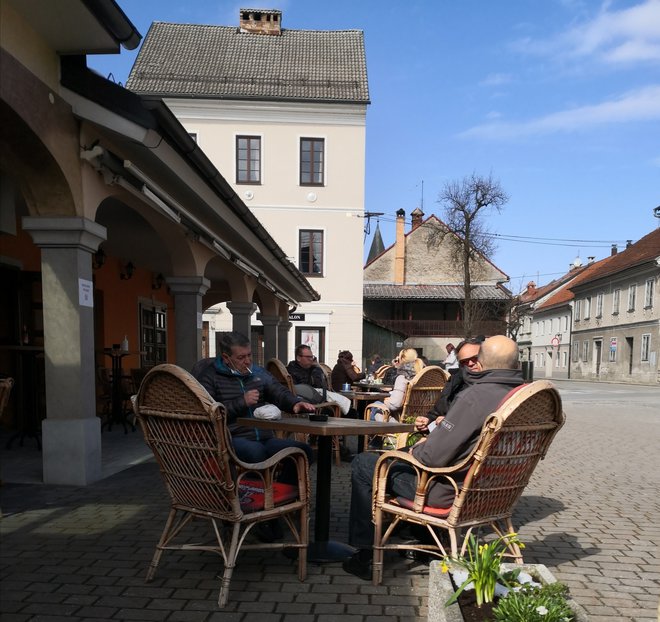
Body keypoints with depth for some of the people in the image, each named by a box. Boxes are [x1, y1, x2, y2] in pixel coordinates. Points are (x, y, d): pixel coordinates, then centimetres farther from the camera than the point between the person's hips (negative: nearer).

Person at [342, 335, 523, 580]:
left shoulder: (475, 396, -28)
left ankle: (363, 555, 15)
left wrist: (416, 450, -4)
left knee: (363, 465, 6)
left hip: (452, 491, -8)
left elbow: (434, 456, -26)